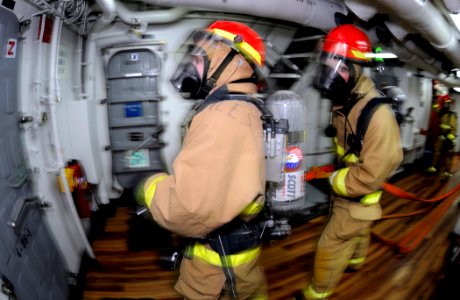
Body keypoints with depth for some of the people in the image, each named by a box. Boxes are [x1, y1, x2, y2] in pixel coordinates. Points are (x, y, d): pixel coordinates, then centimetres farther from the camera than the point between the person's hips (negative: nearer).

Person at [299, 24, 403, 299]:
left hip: (358, 197, -8)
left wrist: (333, 181, -20)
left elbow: (372, 174, -32)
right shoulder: (345, 101, -5)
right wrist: (336, 174, -2)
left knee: (330, 247, 6)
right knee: (356, 232, 32)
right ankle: (355, 261, 59)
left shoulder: (377, 114, -33)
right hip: (346, 188, 8)